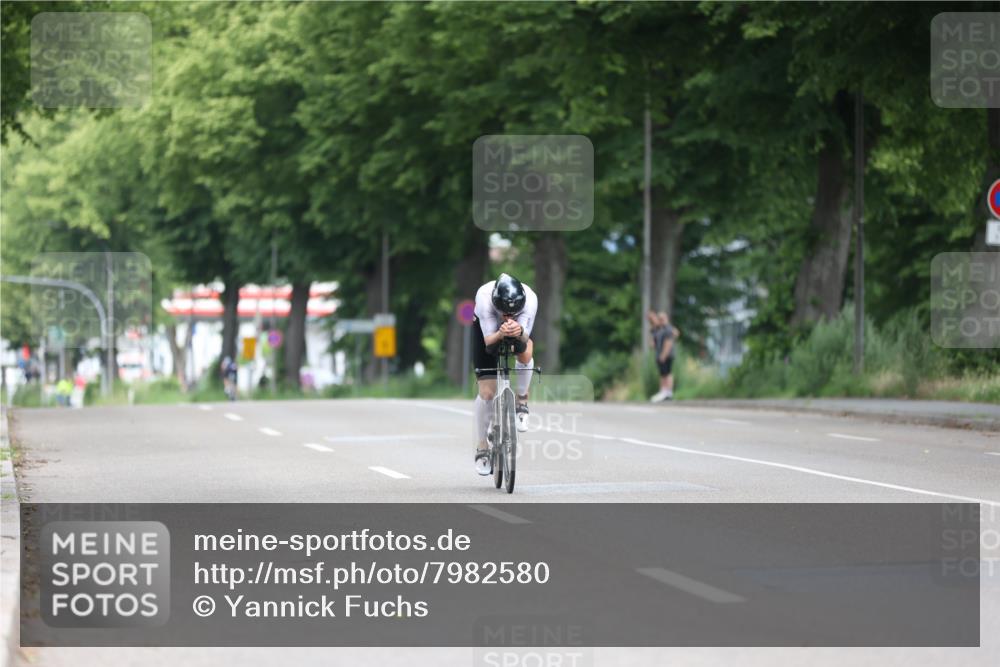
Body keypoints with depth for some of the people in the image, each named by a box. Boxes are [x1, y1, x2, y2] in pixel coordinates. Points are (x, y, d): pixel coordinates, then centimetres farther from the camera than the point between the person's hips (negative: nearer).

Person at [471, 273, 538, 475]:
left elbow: (526, 337, -39)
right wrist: (500, 334, -60)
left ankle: (521, 402, -8)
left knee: (525, 354, -35)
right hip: (487, 329, -1)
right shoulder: (484, 297, -39)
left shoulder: (530, 299, -36)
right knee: (486, 391, -6)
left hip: (520, 330, 1)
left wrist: (519, 332, -62)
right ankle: (481, 448, 10)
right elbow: (488, 342, -38)